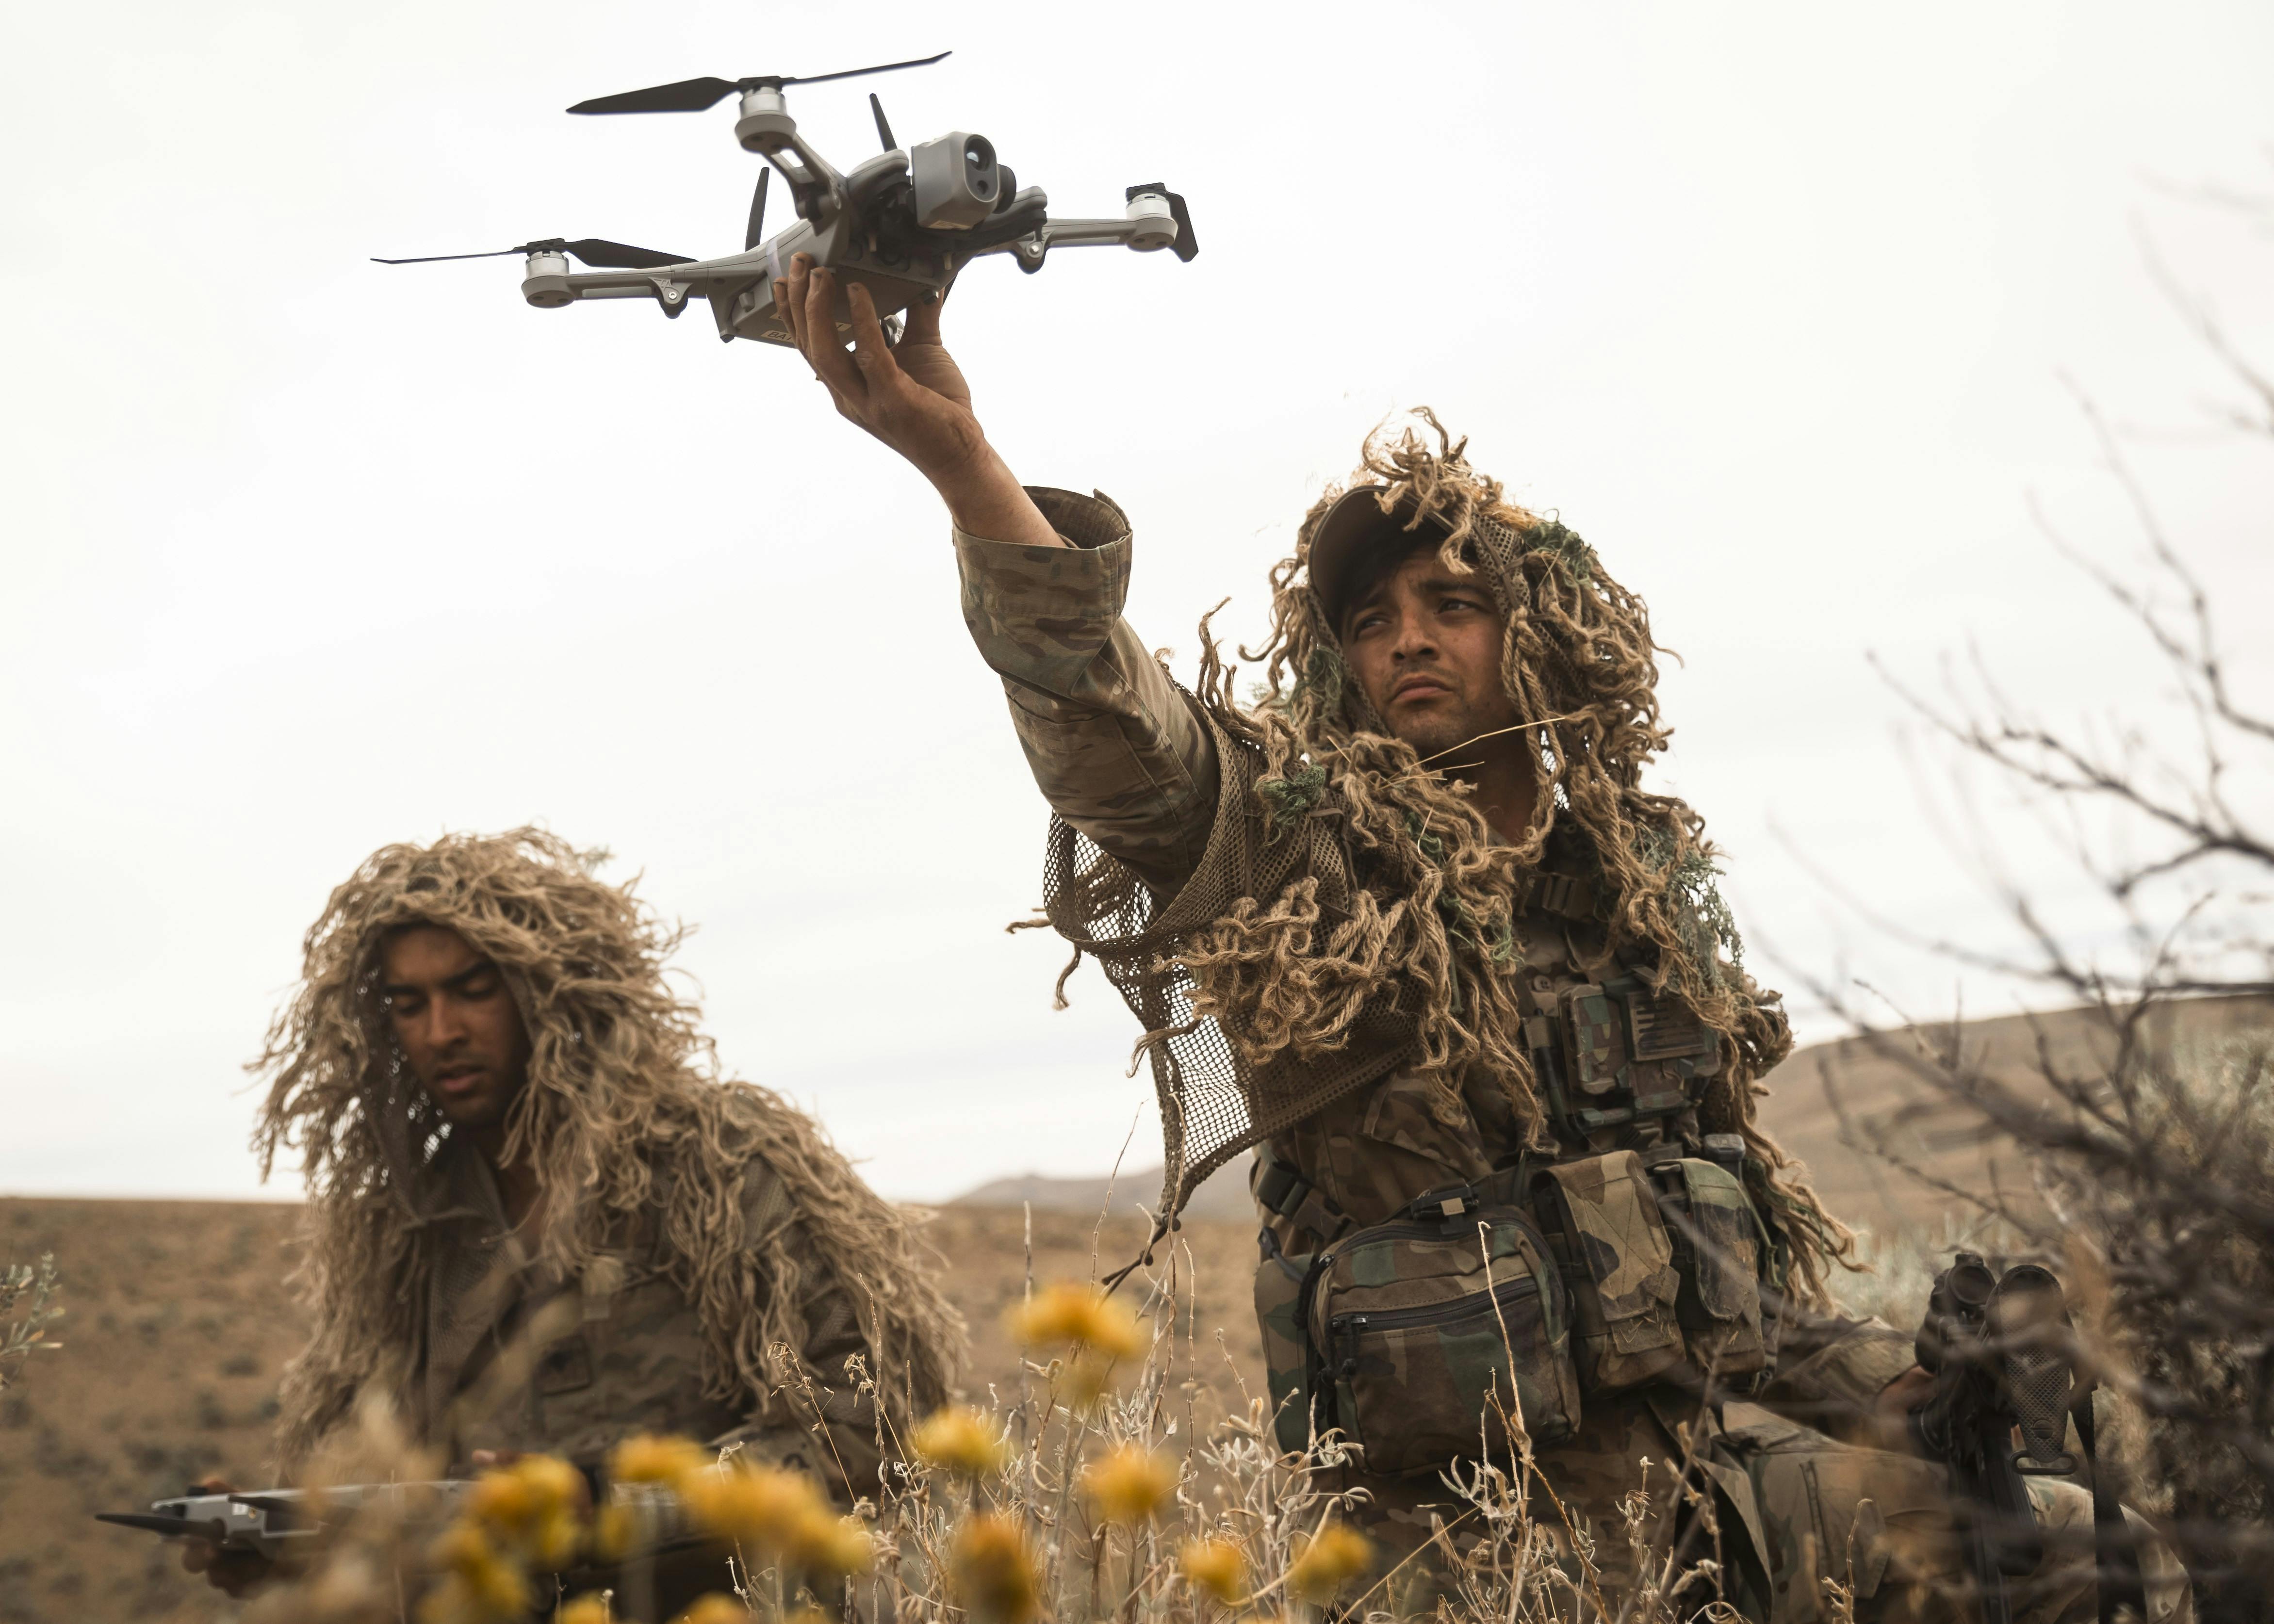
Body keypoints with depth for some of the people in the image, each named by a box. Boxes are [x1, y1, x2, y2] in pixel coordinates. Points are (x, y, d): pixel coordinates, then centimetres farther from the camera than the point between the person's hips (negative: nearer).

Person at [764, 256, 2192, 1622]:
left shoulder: (1649, 870, 16)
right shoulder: (1298, 861, 0)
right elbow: (1116, 730, -20)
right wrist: (960, 459, -35)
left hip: (1733, 1413, 4)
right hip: (1473, 1479, -4)